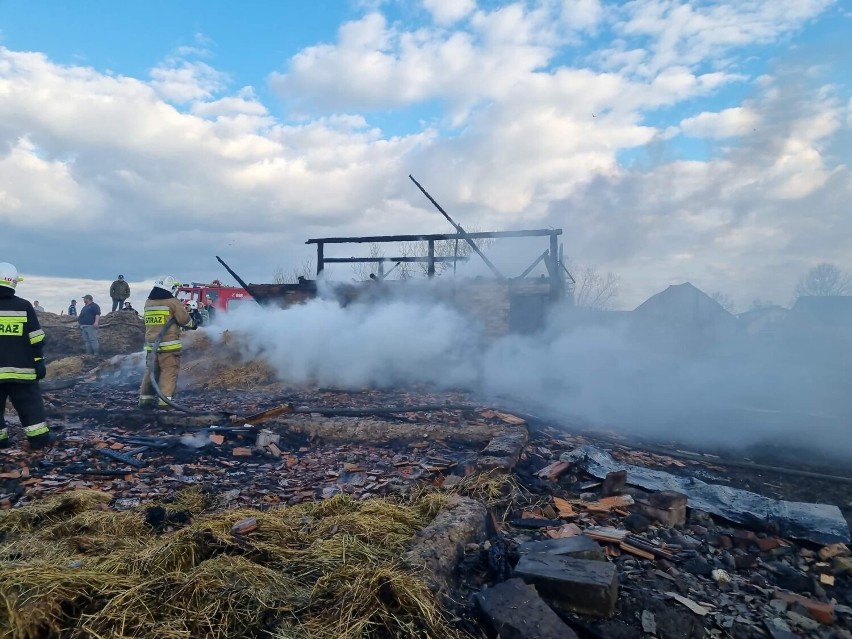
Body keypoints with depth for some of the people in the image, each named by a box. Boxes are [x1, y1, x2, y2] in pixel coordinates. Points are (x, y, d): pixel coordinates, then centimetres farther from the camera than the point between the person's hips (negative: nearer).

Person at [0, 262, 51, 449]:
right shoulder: (24, 306, -2)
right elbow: (36, 338, -2)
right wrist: (39, 361, 4)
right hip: (21, 369, 0)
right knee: (30, 404, 8)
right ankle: (39, 438, 7)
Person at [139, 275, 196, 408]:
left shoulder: (148, 302, 10)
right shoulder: (173, 302, -10)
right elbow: (185, 320, -8)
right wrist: (193, 325, 14)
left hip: (151, 343, 6)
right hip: (169, 344, -6)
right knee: (169, 372, -3)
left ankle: (145, 398, 16)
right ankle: (164, 401, -7)